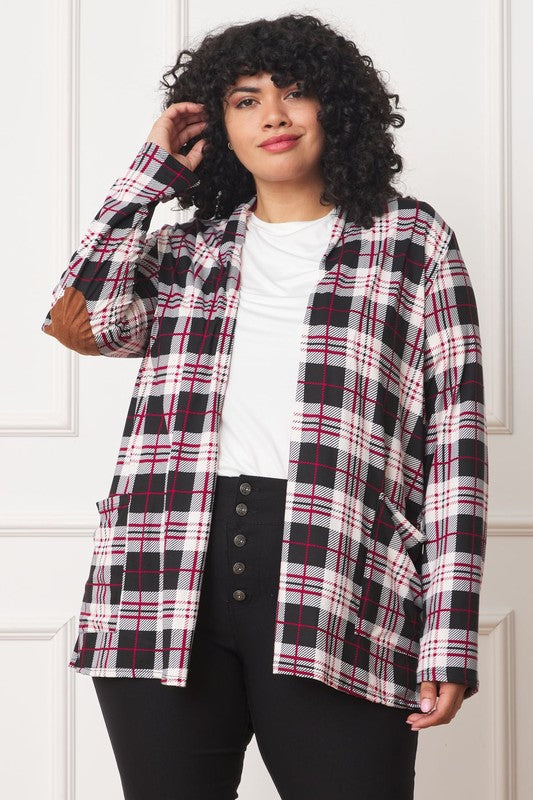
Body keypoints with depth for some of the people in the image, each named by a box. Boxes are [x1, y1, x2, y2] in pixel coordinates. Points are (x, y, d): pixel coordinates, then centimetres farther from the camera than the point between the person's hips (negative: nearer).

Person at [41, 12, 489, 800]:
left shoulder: (411, 239, 12)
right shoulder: (187, 252, 19)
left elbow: (455, 434, 5)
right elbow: (78, 321, -1)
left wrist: (448, 637, -4)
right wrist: (153, 170, 10)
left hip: (337, 599, -2)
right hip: (162, 590, 3)